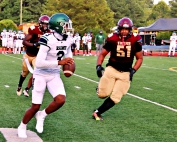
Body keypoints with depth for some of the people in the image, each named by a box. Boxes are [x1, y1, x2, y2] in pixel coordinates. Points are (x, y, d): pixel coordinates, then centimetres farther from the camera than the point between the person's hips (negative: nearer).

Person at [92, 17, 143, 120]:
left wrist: (133, 70, -10)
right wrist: (99, 66, -12)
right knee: (103, 94, -7)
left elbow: (140, 58, 5)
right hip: (111, 69, -1)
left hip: (125, 73, 1)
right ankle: (101, 87, 29)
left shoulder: (135, 41, -5)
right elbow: (103, 54, 5)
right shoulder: (113, 39, -6)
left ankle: (97, 113, 13)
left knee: (115, 98, -3)